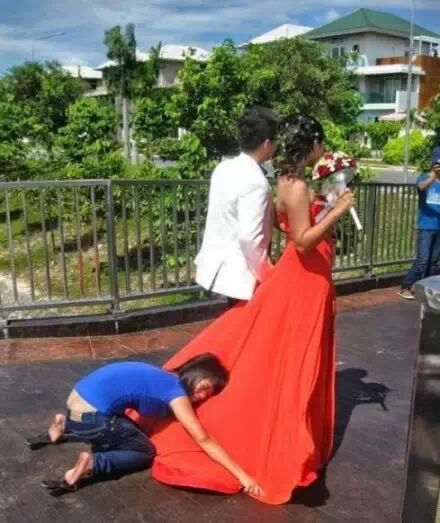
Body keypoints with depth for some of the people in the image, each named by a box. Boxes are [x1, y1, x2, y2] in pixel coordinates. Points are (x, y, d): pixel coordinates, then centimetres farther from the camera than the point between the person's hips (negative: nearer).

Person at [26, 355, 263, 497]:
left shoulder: (165, 380, 16)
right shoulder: (176, 392, -9)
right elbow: (204, 441, -9)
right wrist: (242, 475, -8)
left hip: (77, 404, 9)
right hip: (89, 416, -9)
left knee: (129, 434, 29)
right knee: (145, 453, 5)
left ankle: (64, 427, 23)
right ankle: (89, 465, -13)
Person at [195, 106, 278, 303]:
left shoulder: (224, 168, 2)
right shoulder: (256, 182, -23)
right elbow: (249, 237, -26)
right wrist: (264, 272, -15)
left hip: (219, 263, 8)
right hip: (239, 271, -8)